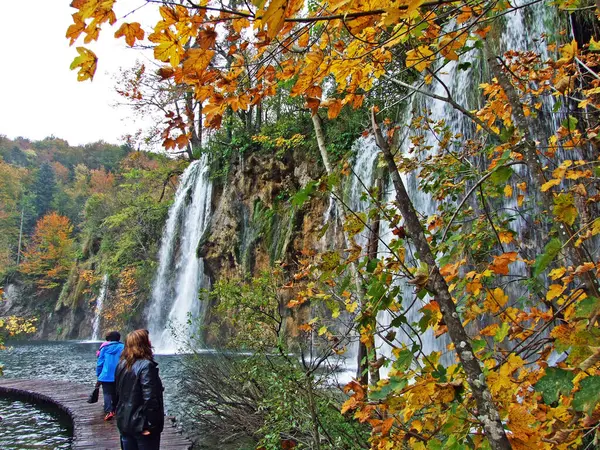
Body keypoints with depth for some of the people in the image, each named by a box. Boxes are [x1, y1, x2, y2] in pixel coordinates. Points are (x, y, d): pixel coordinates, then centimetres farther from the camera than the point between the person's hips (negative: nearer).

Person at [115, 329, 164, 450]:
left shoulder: (122, 364, 4)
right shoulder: (146, 365, -20)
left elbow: (119, 393, 12)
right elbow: (150, 398, -25)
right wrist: (151, 425, -19)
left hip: (124, 423, 7)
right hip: (141, 425, -7)